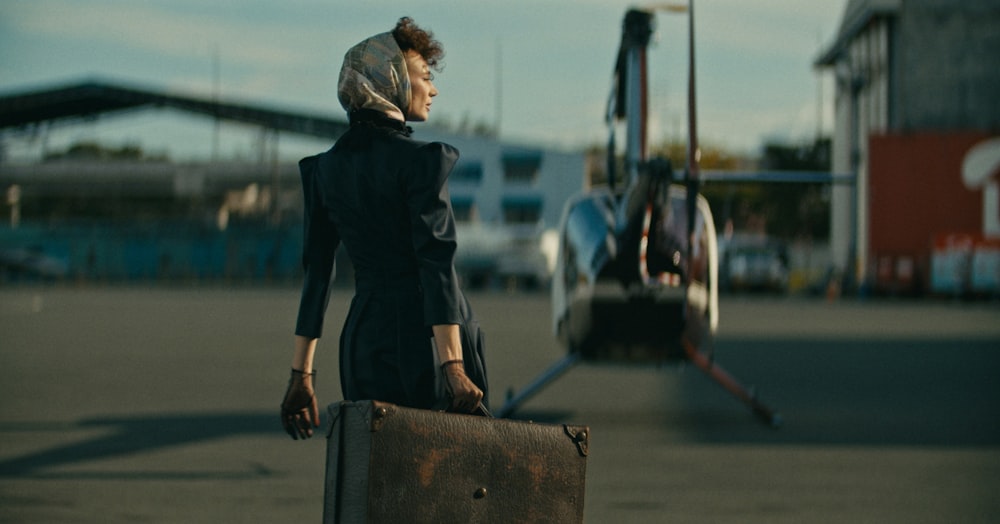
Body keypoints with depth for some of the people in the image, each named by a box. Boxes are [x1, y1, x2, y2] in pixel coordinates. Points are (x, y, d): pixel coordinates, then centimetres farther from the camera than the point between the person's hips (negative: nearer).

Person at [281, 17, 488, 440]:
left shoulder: (326, 168, 9)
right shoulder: (419, 160, -9)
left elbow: (315, 274, 10)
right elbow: (436, 263, -17)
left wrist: (302, 373, 12)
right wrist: (453, 365, -22)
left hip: (363, 346, 6)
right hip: (423, 341, -6)